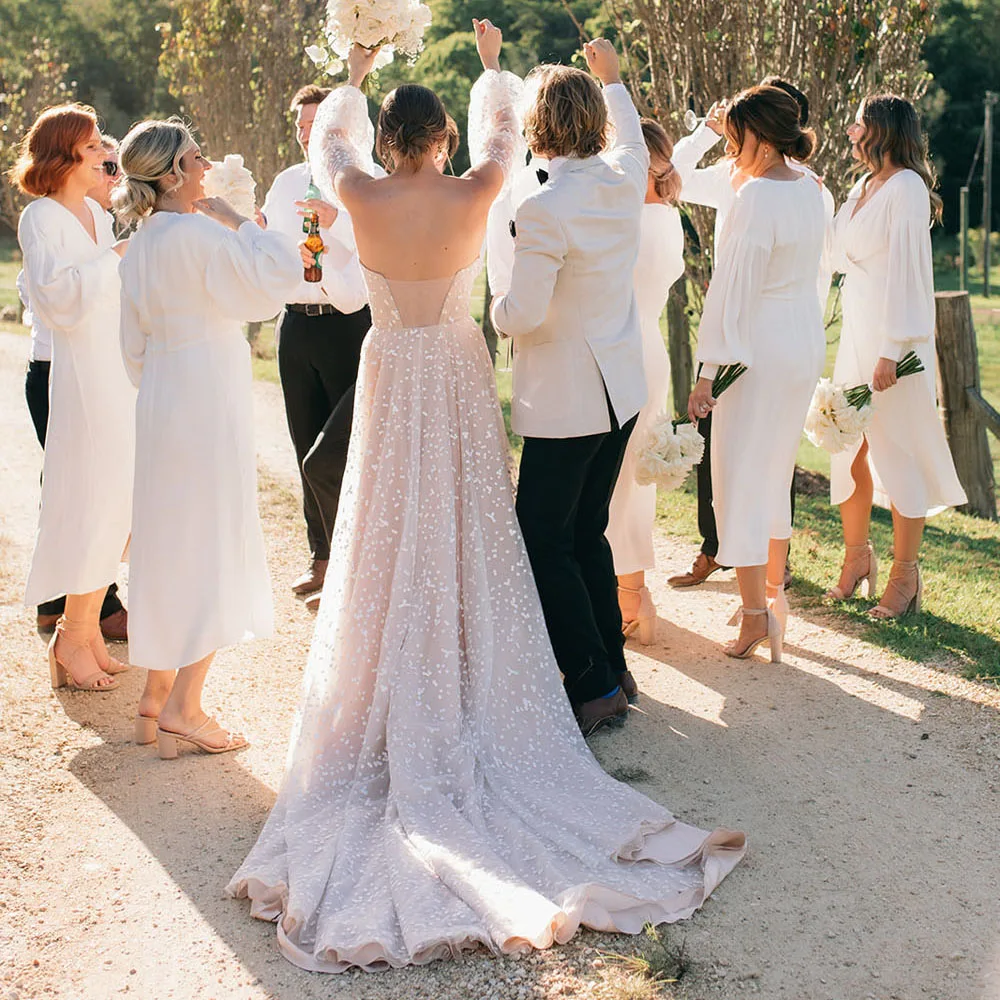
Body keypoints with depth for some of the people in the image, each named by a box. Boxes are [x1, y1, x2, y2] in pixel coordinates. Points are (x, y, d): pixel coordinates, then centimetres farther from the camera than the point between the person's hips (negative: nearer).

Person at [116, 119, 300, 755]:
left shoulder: (143, 244, 11)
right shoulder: (199, 235, -16)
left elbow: (135, 347, 16)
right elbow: (280, 272, -20)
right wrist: (236, 221, -9)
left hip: (163, 406, 9)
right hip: (209, 406, -9)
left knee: (170, 546, 14)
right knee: (213, 545, -2)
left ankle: (156, 697, 21)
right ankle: (183, 707, 0)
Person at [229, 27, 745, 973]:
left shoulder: (363, 200, -12)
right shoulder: (473, 195, -11)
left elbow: (328, 141, 11)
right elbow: (501, 131, 10)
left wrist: (354, 78, 30)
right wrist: (493, 66, 29)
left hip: (392, 381, 0)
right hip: (460, 377, 0)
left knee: (392, 542, 7)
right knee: (467, 536, 8)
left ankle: (396, 709, 12)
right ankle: (474, 692, 16)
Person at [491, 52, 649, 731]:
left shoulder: (544, 210, -21)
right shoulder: (625, 183, 1)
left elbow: (522, 313, -21)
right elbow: (633, 141, 26)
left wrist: (493, 307, 3)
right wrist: (613, 77, 42)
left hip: (566, 405, -8)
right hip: (622, 391, 8)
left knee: (544, 543, 2)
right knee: (586, 533, 18)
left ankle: (595, 687, 7)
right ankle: (614, 668, 26)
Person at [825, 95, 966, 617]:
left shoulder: (906, 187, -11)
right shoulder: (863, 189, 15)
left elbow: (905, 271, -17)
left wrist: (891, 352, -20)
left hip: (894, 337, -8)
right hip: (856, 333, 8)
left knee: (899, 452, -2)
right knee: (848, 449, 9)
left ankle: (904, 575, 8)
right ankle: (856, 556, 24)